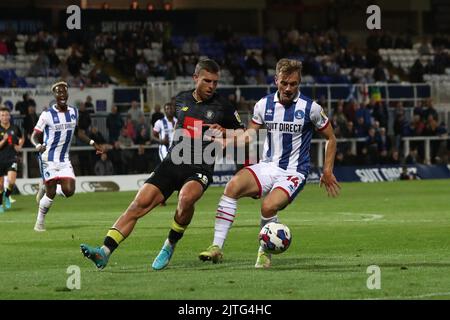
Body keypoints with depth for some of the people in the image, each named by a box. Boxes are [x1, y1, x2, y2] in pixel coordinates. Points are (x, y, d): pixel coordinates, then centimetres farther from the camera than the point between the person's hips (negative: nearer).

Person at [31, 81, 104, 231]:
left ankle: (45, 189, 21)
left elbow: (77, 131, 22)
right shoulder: (47, 115, -10)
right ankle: (40, 222, 15)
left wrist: (92, 143, 14)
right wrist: (38, 146, -28)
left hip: (64, 160, 5)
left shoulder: (74, 112, 6)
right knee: (51, 194, -6)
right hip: (48, 158, -5)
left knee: (69, 191, -10)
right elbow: (35, 135, -6)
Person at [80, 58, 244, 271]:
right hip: (172, 163, 3)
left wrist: (224, 132, -4)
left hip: (200, 169, -3)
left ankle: (169, 247, -13)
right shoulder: (181, 100, 12)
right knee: (139, 204, -13)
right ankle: (104, 253, -18)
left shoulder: (222, 107, 2)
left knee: (186, 197, -36)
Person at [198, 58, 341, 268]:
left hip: (294, 173, -3)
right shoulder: (264, 105, 4)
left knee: (269, 206, -32)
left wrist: (327, 171, 4)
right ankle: (217, 247, -27)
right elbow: (248, 136, 13)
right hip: (267, 166, 3)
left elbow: (330, 138, 9)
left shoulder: (310, 108, -4)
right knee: (233, 186, -27)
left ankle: (265, 252, -2)